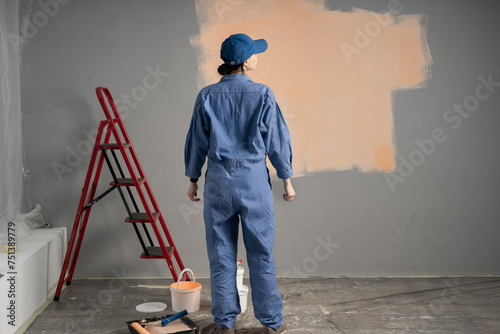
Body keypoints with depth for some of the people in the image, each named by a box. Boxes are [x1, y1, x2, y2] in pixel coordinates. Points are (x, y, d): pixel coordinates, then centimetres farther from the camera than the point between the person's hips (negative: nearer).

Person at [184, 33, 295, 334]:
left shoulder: (207, 96, 0)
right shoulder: (262, 94, -7)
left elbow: (196, 141, 4)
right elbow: (277, 140, -3)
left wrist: (193, 179, 14)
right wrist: (287, 179, 7)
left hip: (218, 179, 2)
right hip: (254, 179, -2)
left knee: (221, 254, 11)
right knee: (261, 253, 8)